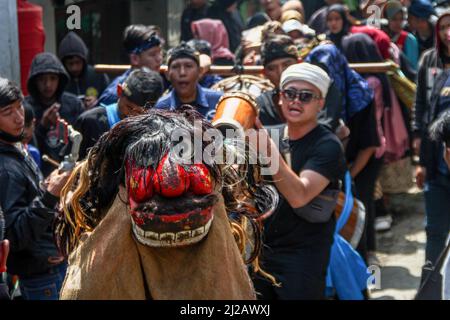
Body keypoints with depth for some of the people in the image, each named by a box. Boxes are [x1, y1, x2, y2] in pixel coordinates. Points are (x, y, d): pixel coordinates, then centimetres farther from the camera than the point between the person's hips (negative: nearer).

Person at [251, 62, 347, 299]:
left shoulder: (328, 146, -13)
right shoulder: (272, 134, 6)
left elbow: (298, 196, -29)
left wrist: (267, 148, -34)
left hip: (303, 258, -6)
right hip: (262, 251, 6)